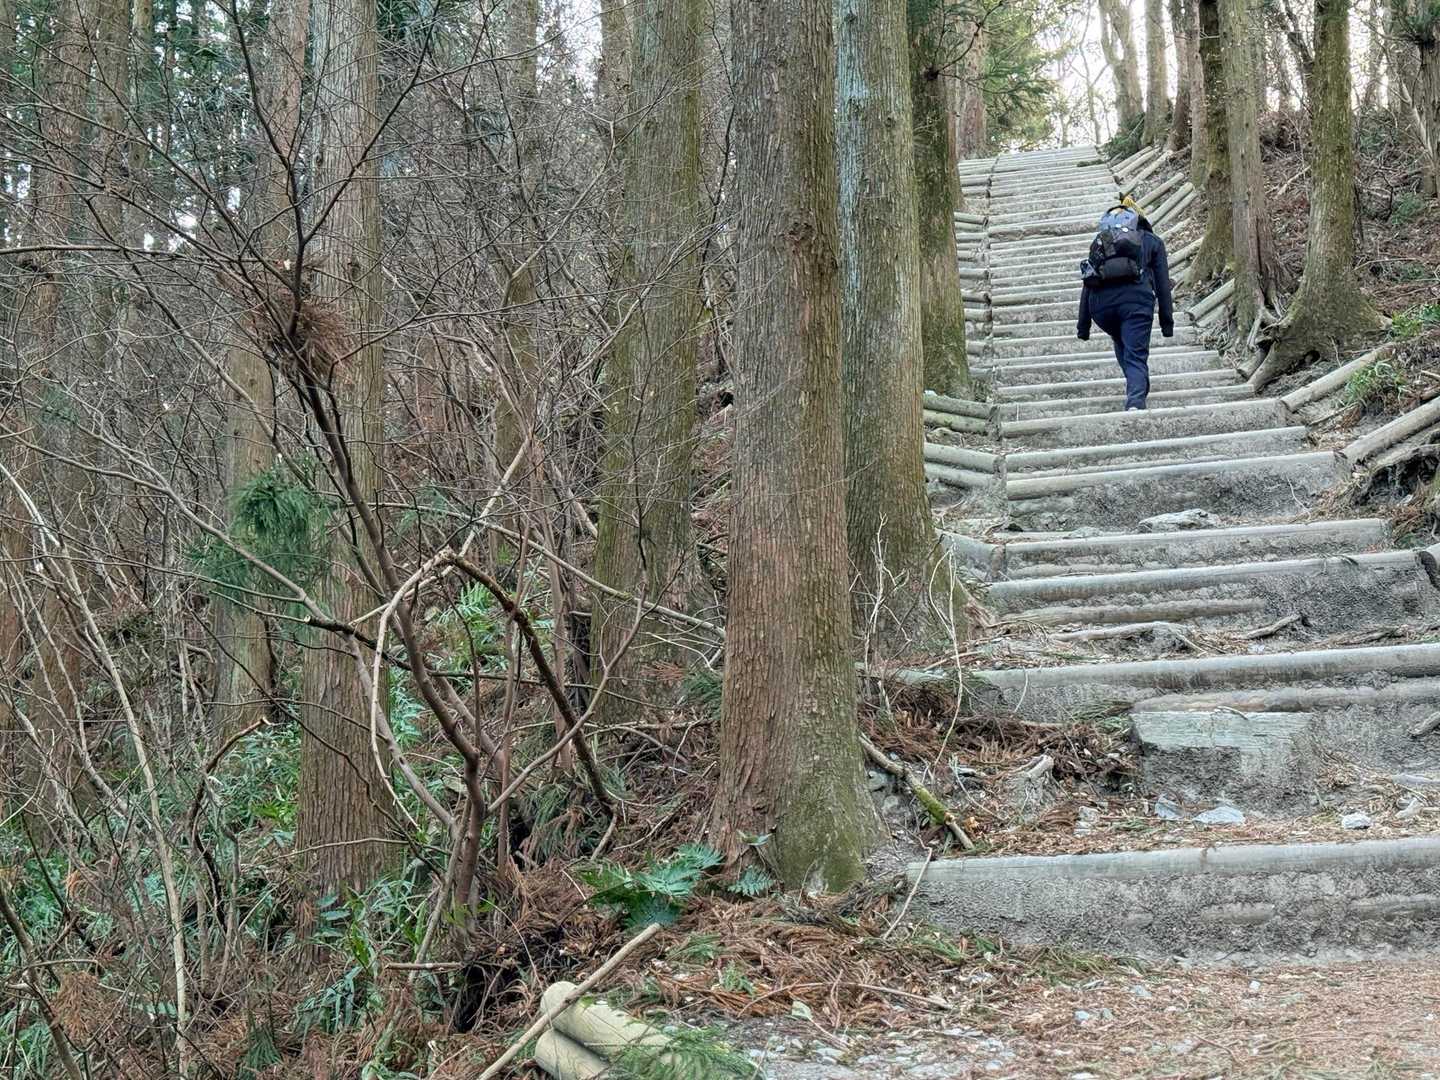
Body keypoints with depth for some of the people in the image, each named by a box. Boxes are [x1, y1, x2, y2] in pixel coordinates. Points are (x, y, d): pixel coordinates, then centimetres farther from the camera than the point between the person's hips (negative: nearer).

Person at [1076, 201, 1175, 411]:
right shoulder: (1153, 242, 23)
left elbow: (1087, 284, 22)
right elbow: (1163, 284, 14)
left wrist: (1083, 325, 21)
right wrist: (1167, 321, 15)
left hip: (1100, 302, 3)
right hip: (1136, 299, -3)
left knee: (1122, 344, 29)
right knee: (1136, 356, -5)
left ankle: (1138, 390, 27)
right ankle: (1136, 401, -26)